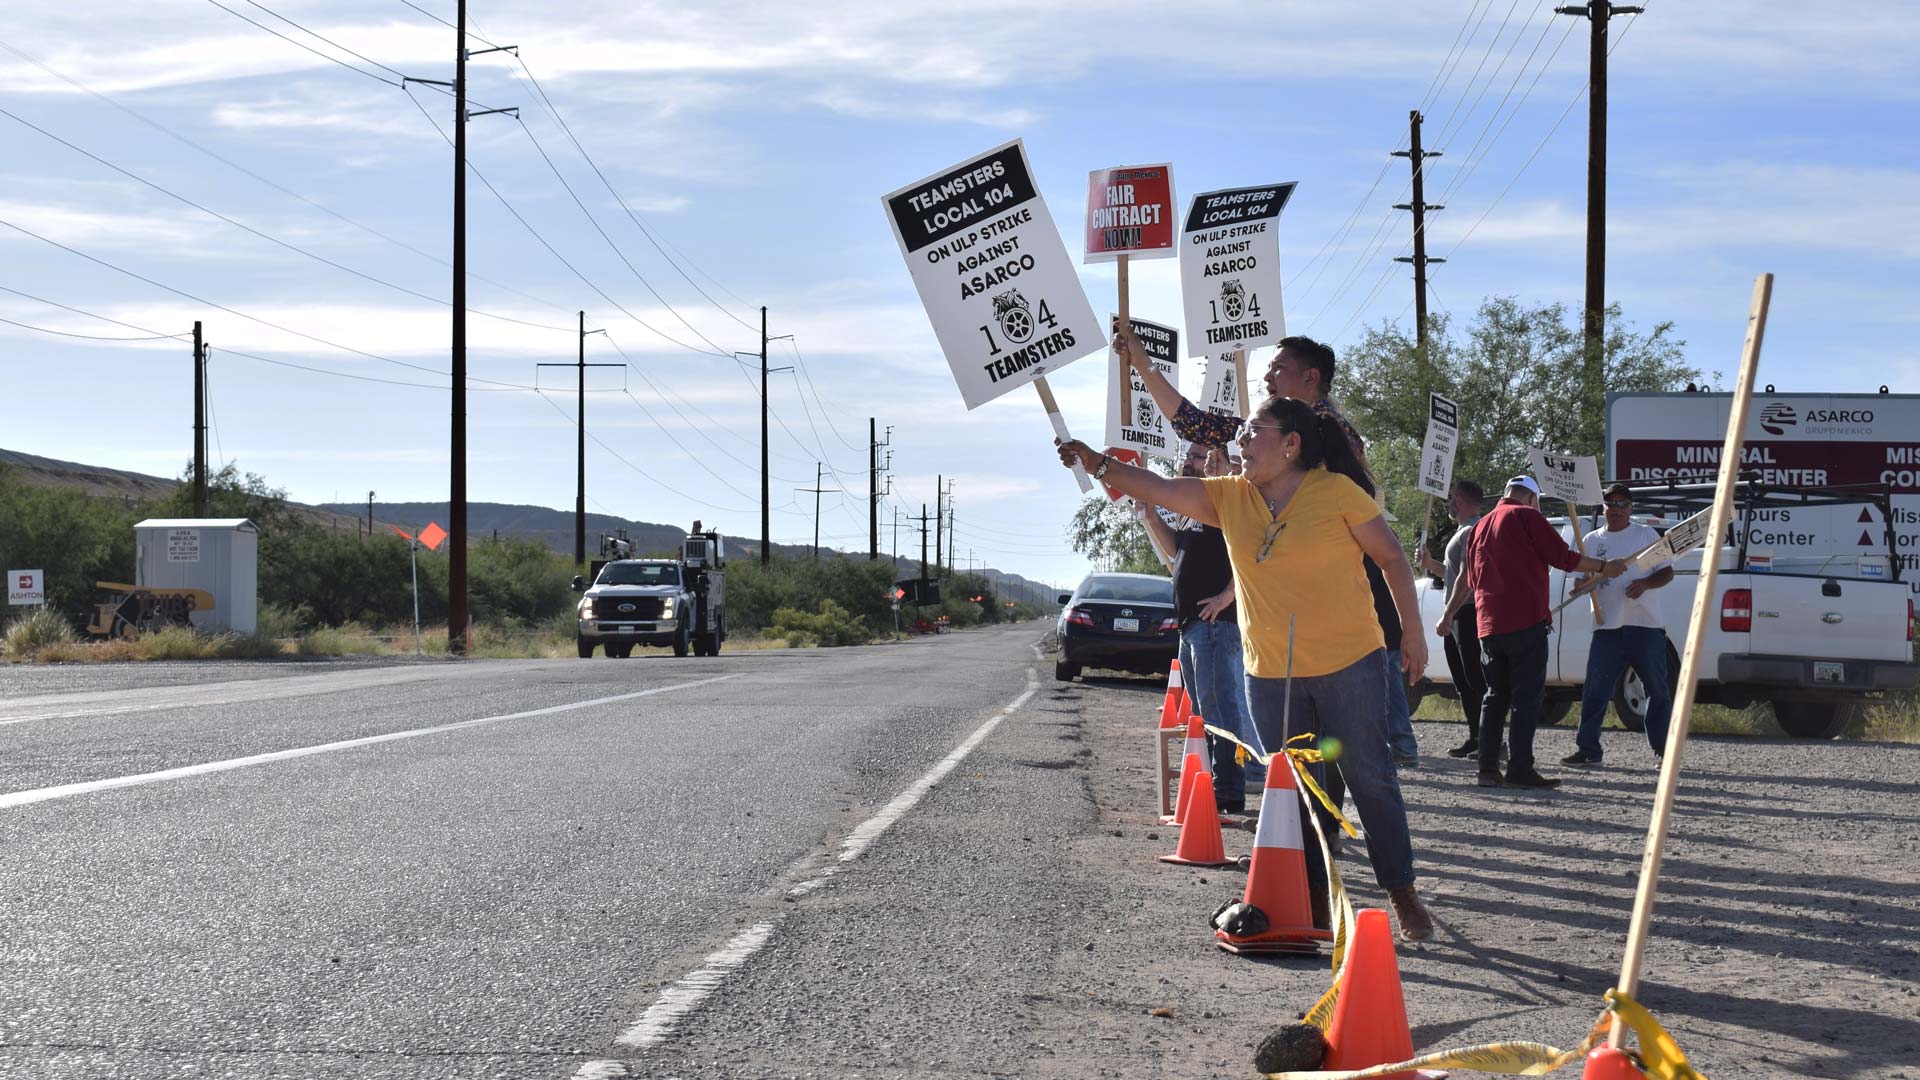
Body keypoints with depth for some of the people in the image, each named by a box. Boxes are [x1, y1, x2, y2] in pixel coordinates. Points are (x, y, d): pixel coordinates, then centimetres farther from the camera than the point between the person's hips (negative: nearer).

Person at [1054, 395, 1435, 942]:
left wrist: (1412, 632, -1)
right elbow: (1159, 488, -2)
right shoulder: (1230, 497, 3)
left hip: (1349, 666, -4)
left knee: (1371, 780, 3)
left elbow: (1392, 557, -2)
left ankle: (1402, 893, 14)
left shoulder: (1338, 492, -9)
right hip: (1269, 674, 5)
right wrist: (1101, 465, -17)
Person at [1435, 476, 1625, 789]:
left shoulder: (1482, 525, 18)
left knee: (1496, 696, 12)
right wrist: (1603, 567, 5)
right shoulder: (1527, 516, -2)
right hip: (1526, 622, -7)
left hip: (1489, 625, 7)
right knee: (1527, 697, -5)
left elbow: (1468, 579, 26)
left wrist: (1449, 615, 37)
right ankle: (1520, 768, -10)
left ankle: (1488, 768, 7)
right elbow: (1563, 558, -7)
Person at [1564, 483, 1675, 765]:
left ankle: (1663, 749, 15)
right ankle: (1587, 749, 1)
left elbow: (1667, 572, 6)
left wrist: (1645, 584, -13)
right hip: (1607, 627, 1)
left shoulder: (1646, 534, 7)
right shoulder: (1593, 540, 12)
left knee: (1658, 692, 5)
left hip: (1645, 625, -1)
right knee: (1594, 692, -4)